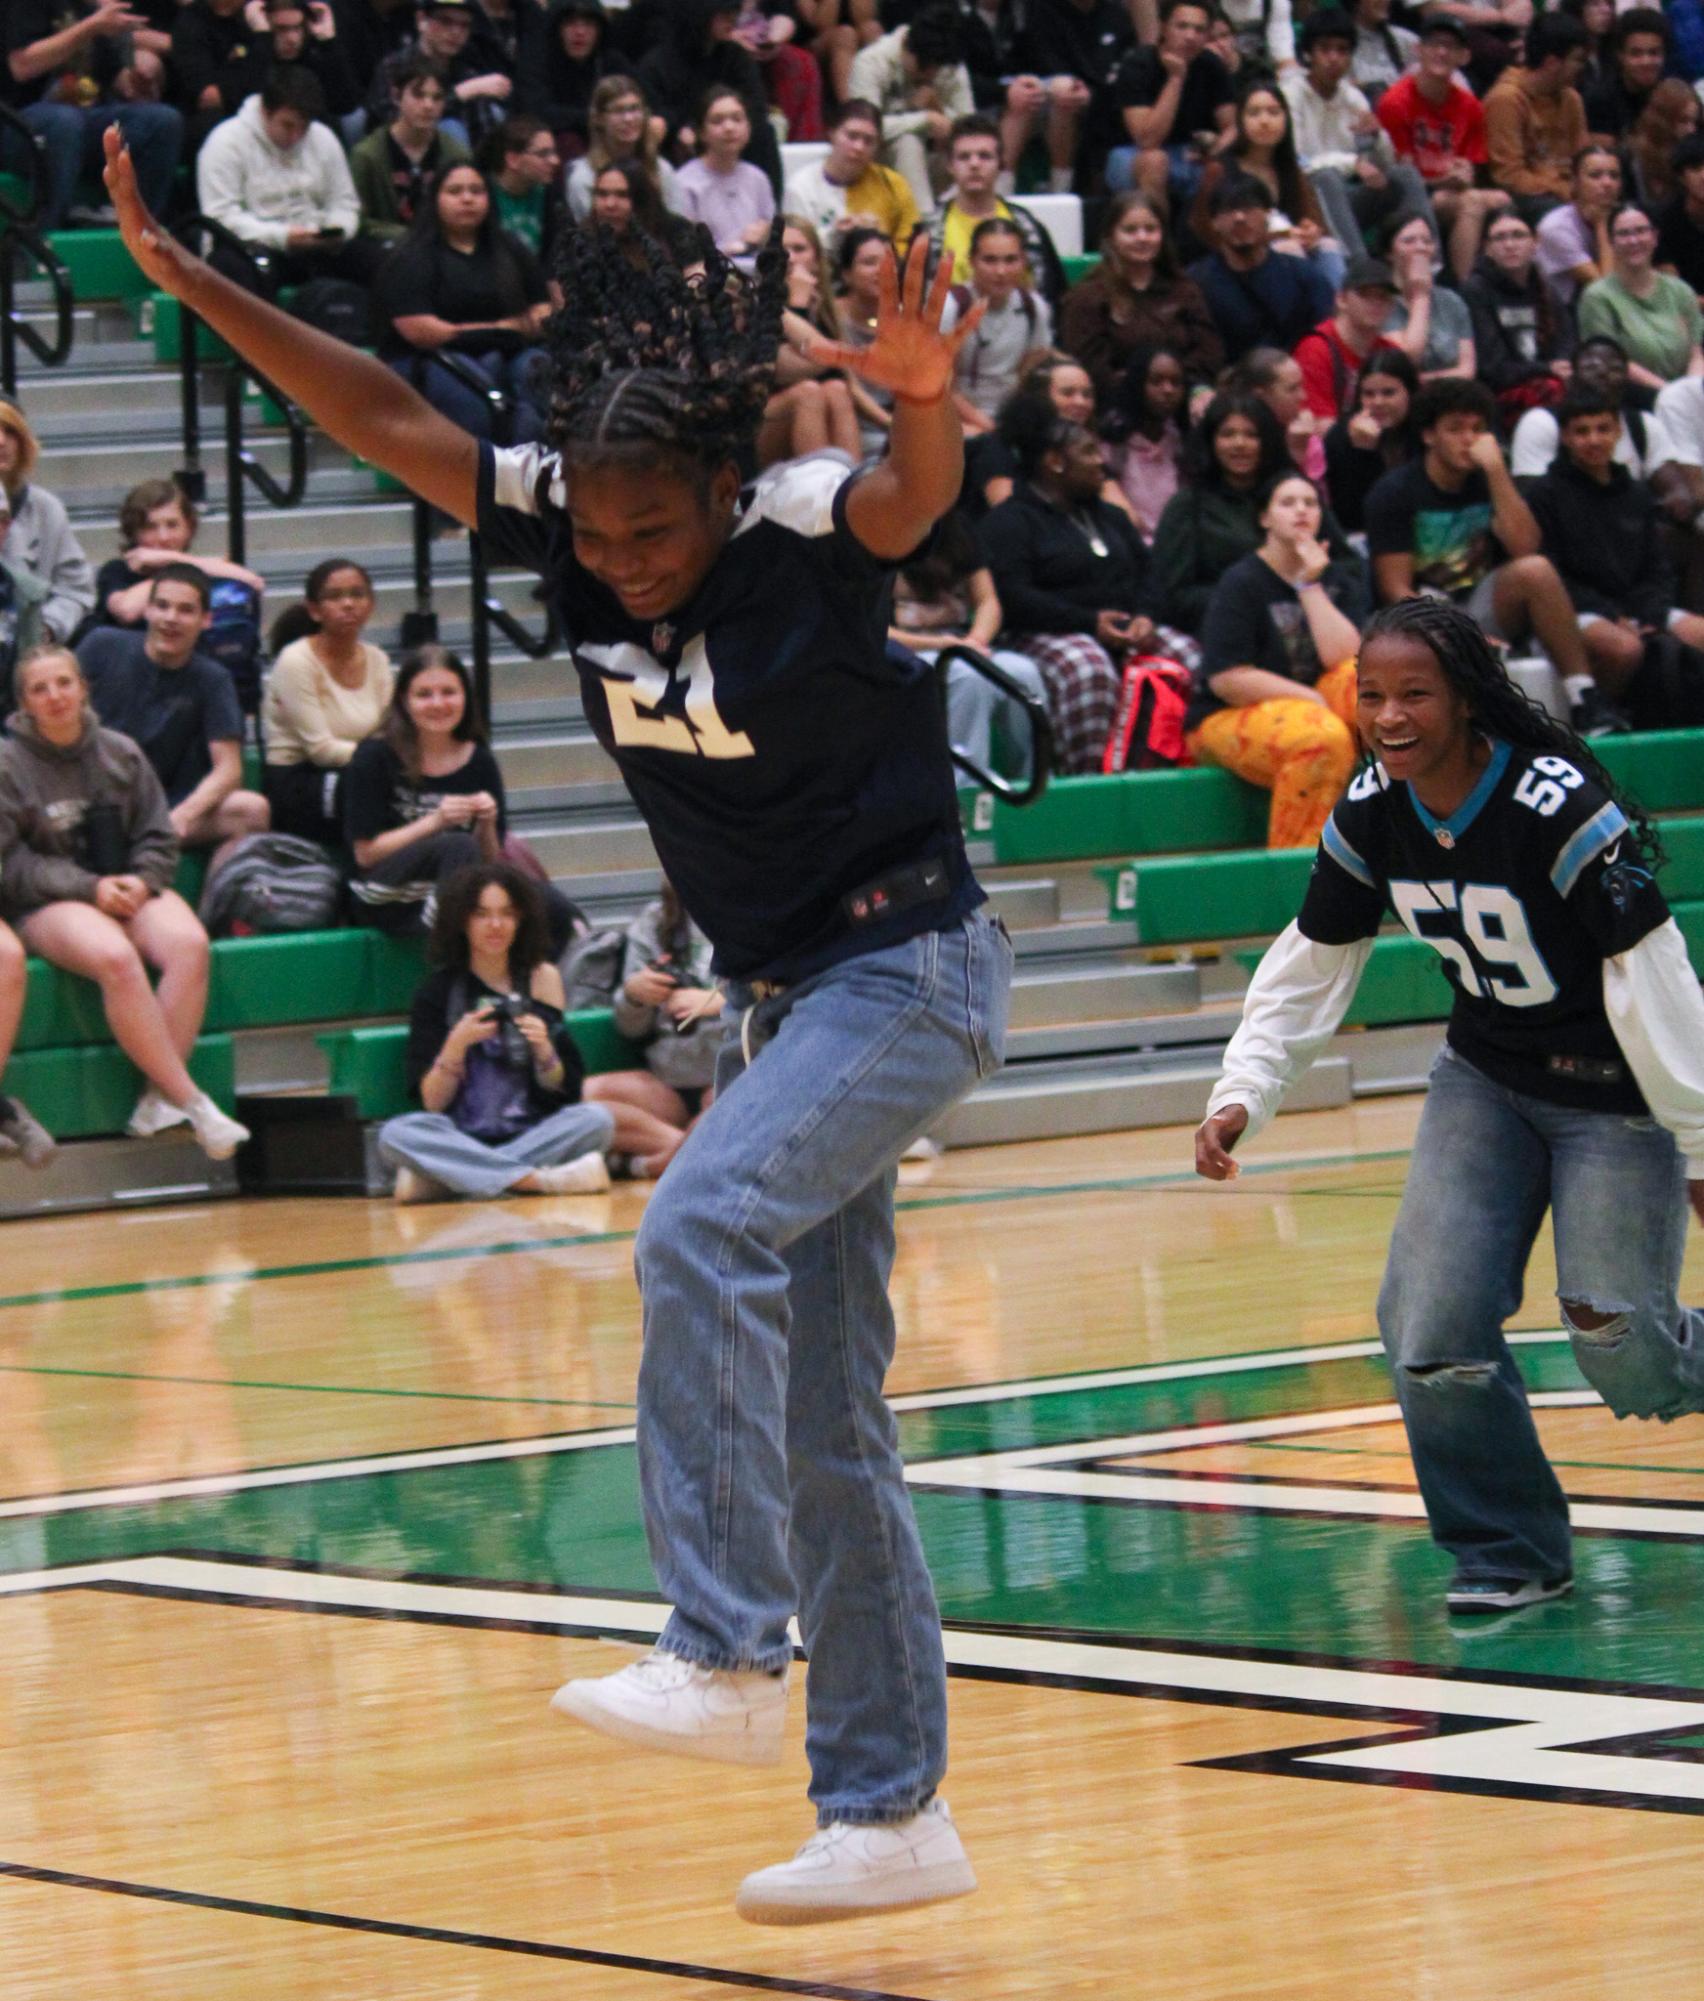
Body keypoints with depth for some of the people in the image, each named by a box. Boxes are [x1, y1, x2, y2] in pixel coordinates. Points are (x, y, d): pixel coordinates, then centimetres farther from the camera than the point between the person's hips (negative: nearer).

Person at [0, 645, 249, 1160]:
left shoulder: (120, 754, 11)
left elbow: (158, 837, 13)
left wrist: (141, 881, -9)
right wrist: (90, 889, -16)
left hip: (130, 887, 4)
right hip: (48, 905, -4)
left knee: (189, 944, -29)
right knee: (115, 957, -36)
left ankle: (158, 1099, -28)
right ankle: (191, 1102, -33)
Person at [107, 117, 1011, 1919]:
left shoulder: (805, 531, -20)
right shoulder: (564, 520, -3)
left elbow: (919, 494, -40)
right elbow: (385, 421, -3)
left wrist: (926, 398, -62)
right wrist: (197, 287, -11)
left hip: (905, 969, -8)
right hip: (773, 992, 8)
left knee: (700, 1231, -29)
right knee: (821, 1428, 7)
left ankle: (726, 1661, -29)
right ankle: (891, 1818, 12)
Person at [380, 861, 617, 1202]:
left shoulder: (541, 978, 8)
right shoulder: (438, 991, 6)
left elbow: (566, 1093, 4)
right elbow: (432, 1103, -2)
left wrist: (544, 1049, -16)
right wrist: (456, 1044, -17)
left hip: (531, 1133, 1)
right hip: (461, 1139, -1)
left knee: (596, 1119, -28)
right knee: (395, 1135, -30)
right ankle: (539, 1180, -32)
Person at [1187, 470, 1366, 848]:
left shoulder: (1338, 582, 8)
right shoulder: (1241, 584, -6)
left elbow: (1342, 656, -11)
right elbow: (1226, 679, -16)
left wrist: (1310, 585, -14)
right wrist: (1314, 699, -15)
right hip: (1228, 717, -5)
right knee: (1325, 736, -35)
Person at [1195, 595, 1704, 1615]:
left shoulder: (1561, 807, -28)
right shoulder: (1370, 816, -9)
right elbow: (1311, 968, 4)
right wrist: (1244, 1093, -8)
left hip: (1617, 1092, -5)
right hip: (1486, 1080, 5)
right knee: (1431, 1325, -11)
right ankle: (1511, 1552, 6)